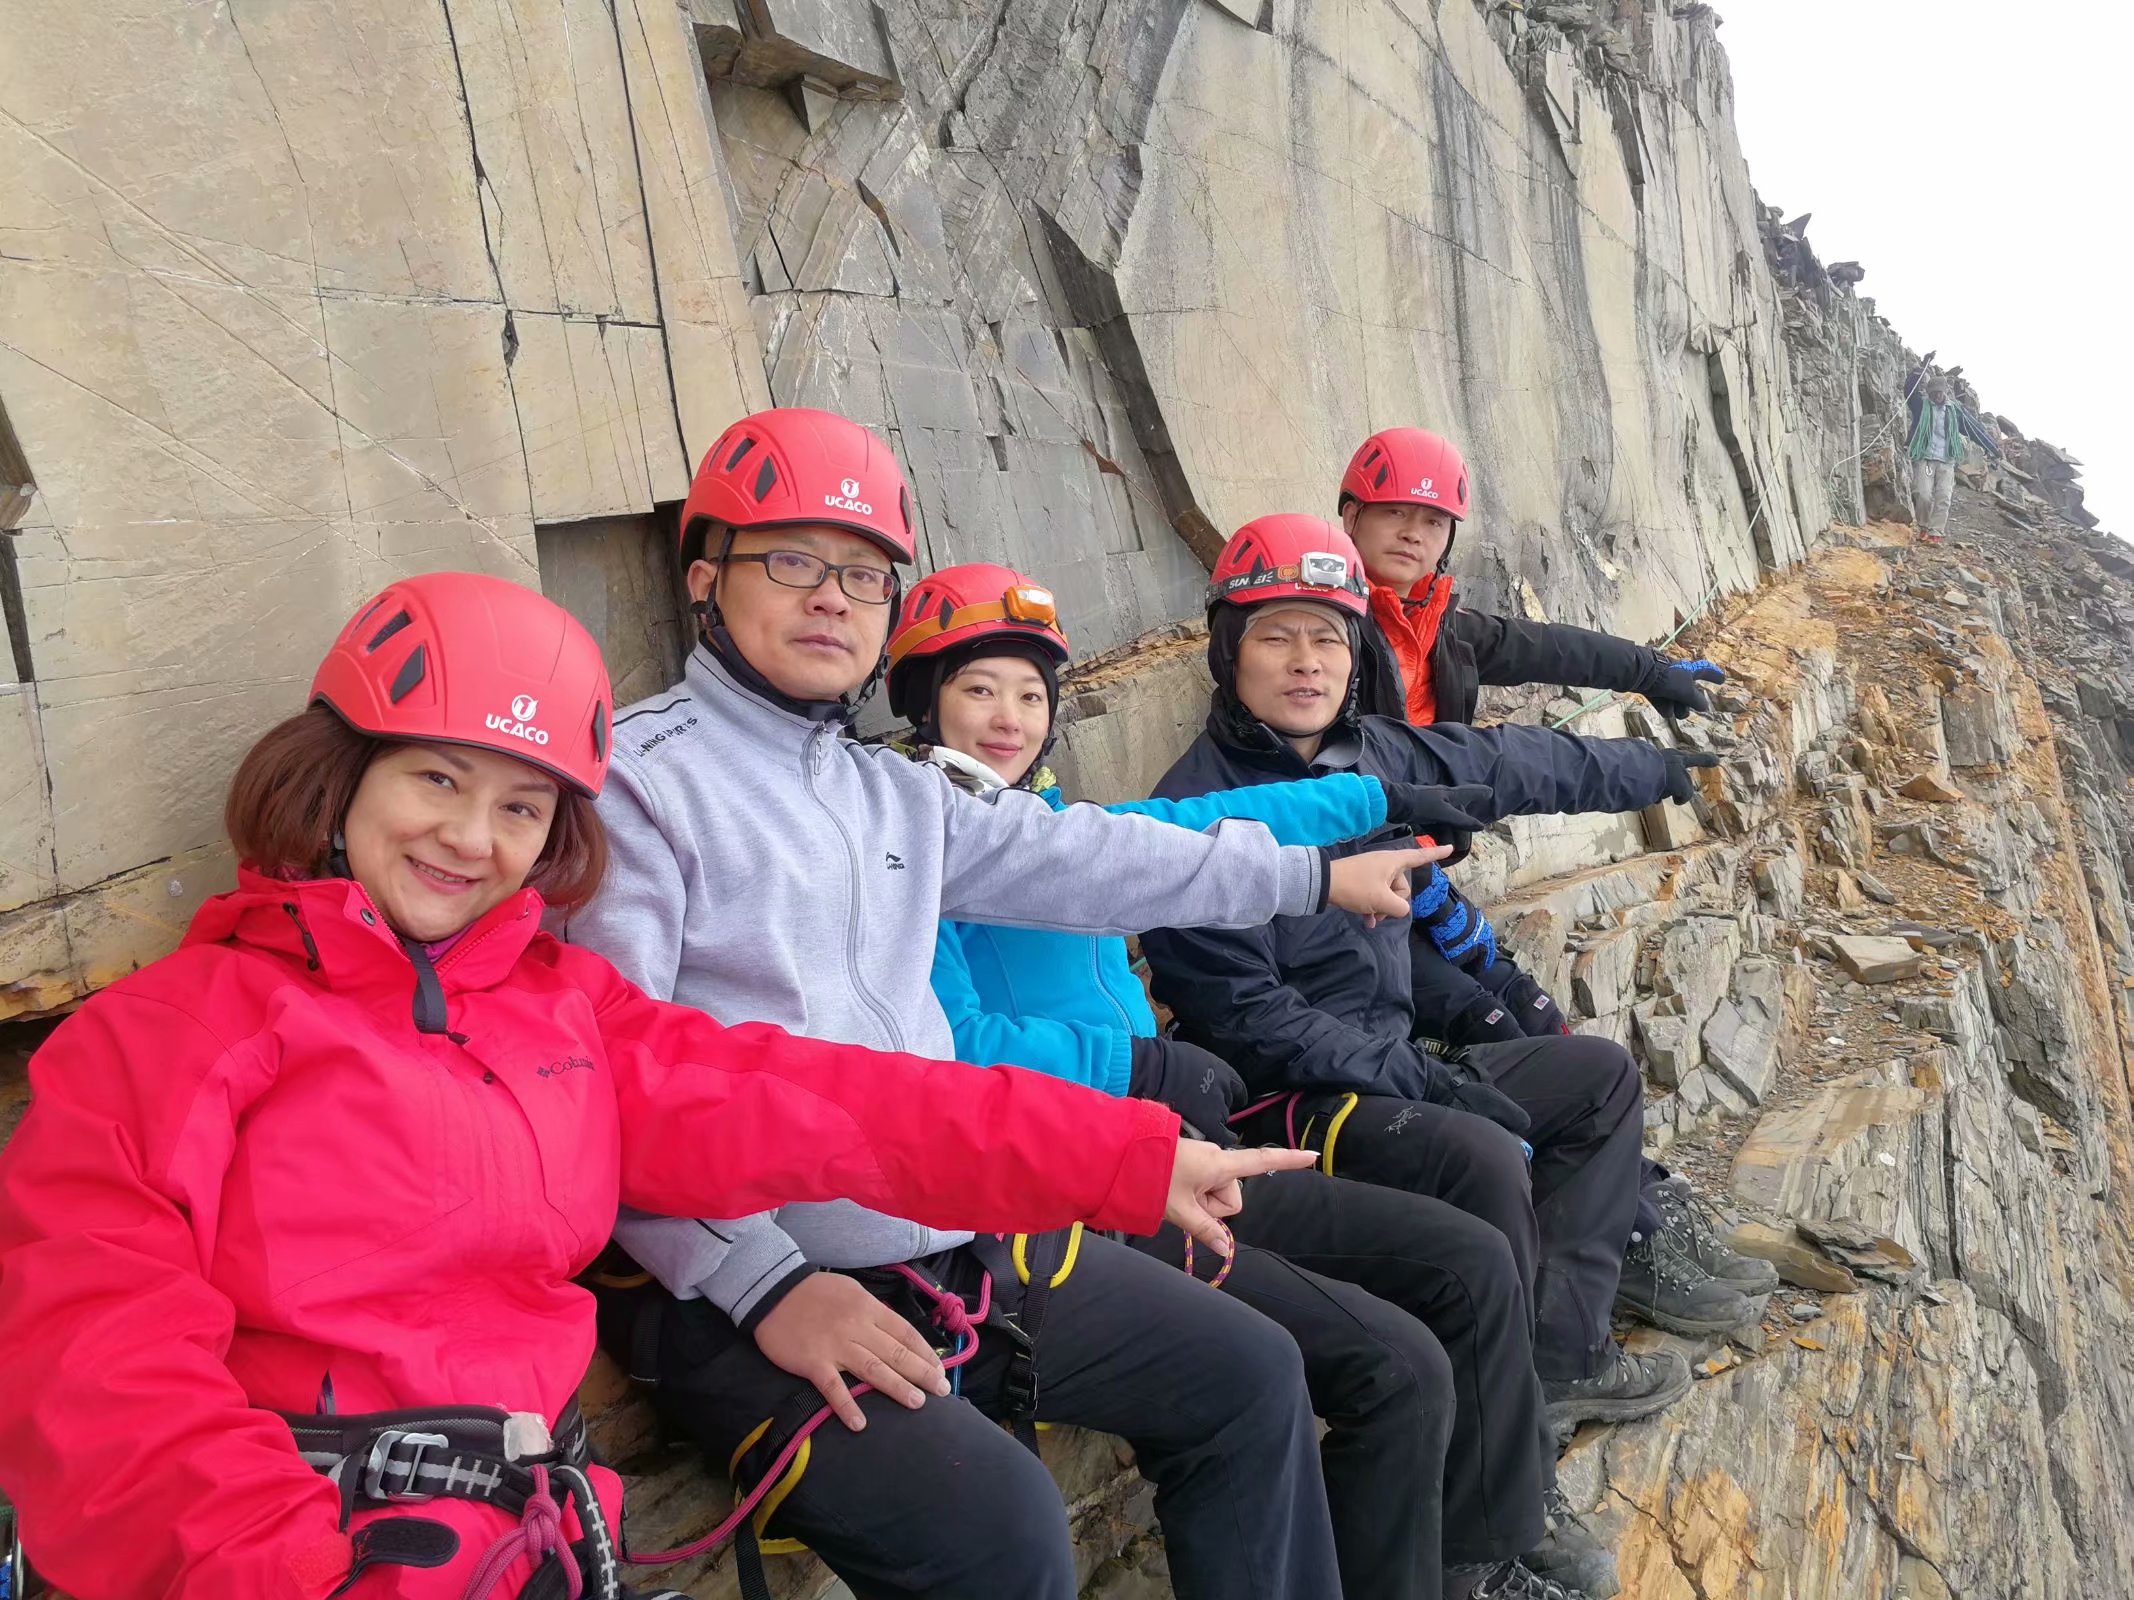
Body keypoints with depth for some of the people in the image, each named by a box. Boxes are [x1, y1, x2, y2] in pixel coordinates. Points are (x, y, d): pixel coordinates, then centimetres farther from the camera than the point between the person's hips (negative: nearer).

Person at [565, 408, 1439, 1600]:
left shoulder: (896, 794, 16)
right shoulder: (639, 778, -9)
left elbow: (1080, 860, 21)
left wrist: (1312, 876, 26)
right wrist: (768, 1288, -20)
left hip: (958, 1239, 8)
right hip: (741, 1290, -8)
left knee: (1251, 1375, 12)